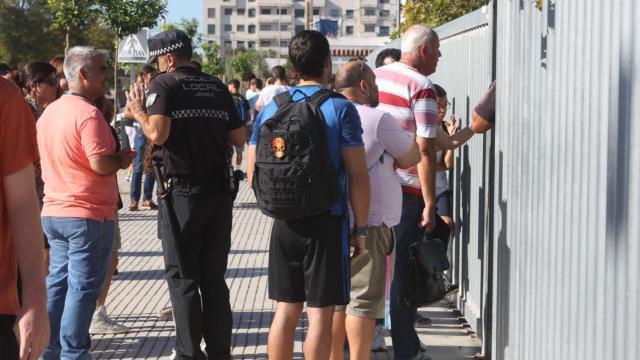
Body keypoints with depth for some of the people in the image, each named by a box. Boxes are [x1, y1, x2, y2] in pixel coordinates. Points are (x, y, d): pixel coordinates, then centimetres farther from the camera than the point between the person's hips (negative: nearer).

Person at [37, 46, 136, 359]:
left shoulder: (49, 112, 11)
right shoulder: (88, 113, -17)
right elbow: (101, 164, -23)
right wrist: (123, 159, -3)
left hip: (54, 212, 8)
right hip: (89, 215, -8)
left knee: (58, 282, 15)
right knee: (83, 287, -1)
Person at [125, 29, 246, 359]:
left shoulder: (164, 84, -7)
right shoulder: (217, 87, 9)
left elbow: (158, 134, -20)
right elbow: (239, 138, 8)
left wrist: (138, 112, -3)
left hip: (182, 193, -5)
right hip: (219, 191, 5)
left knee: (183, 279, 5)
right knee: (214, 278, 13)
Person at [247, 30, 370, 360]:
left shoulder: (270, 109, 5)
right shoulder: (340, 109, -8)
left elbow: (253, 175, 9)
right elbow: (358, 177, -11)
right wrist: (361, 229, -2)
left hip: (284, 222, 4)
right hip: (326, 221, -4)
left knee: (285, 309, 11)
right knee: (320, 313, 2)